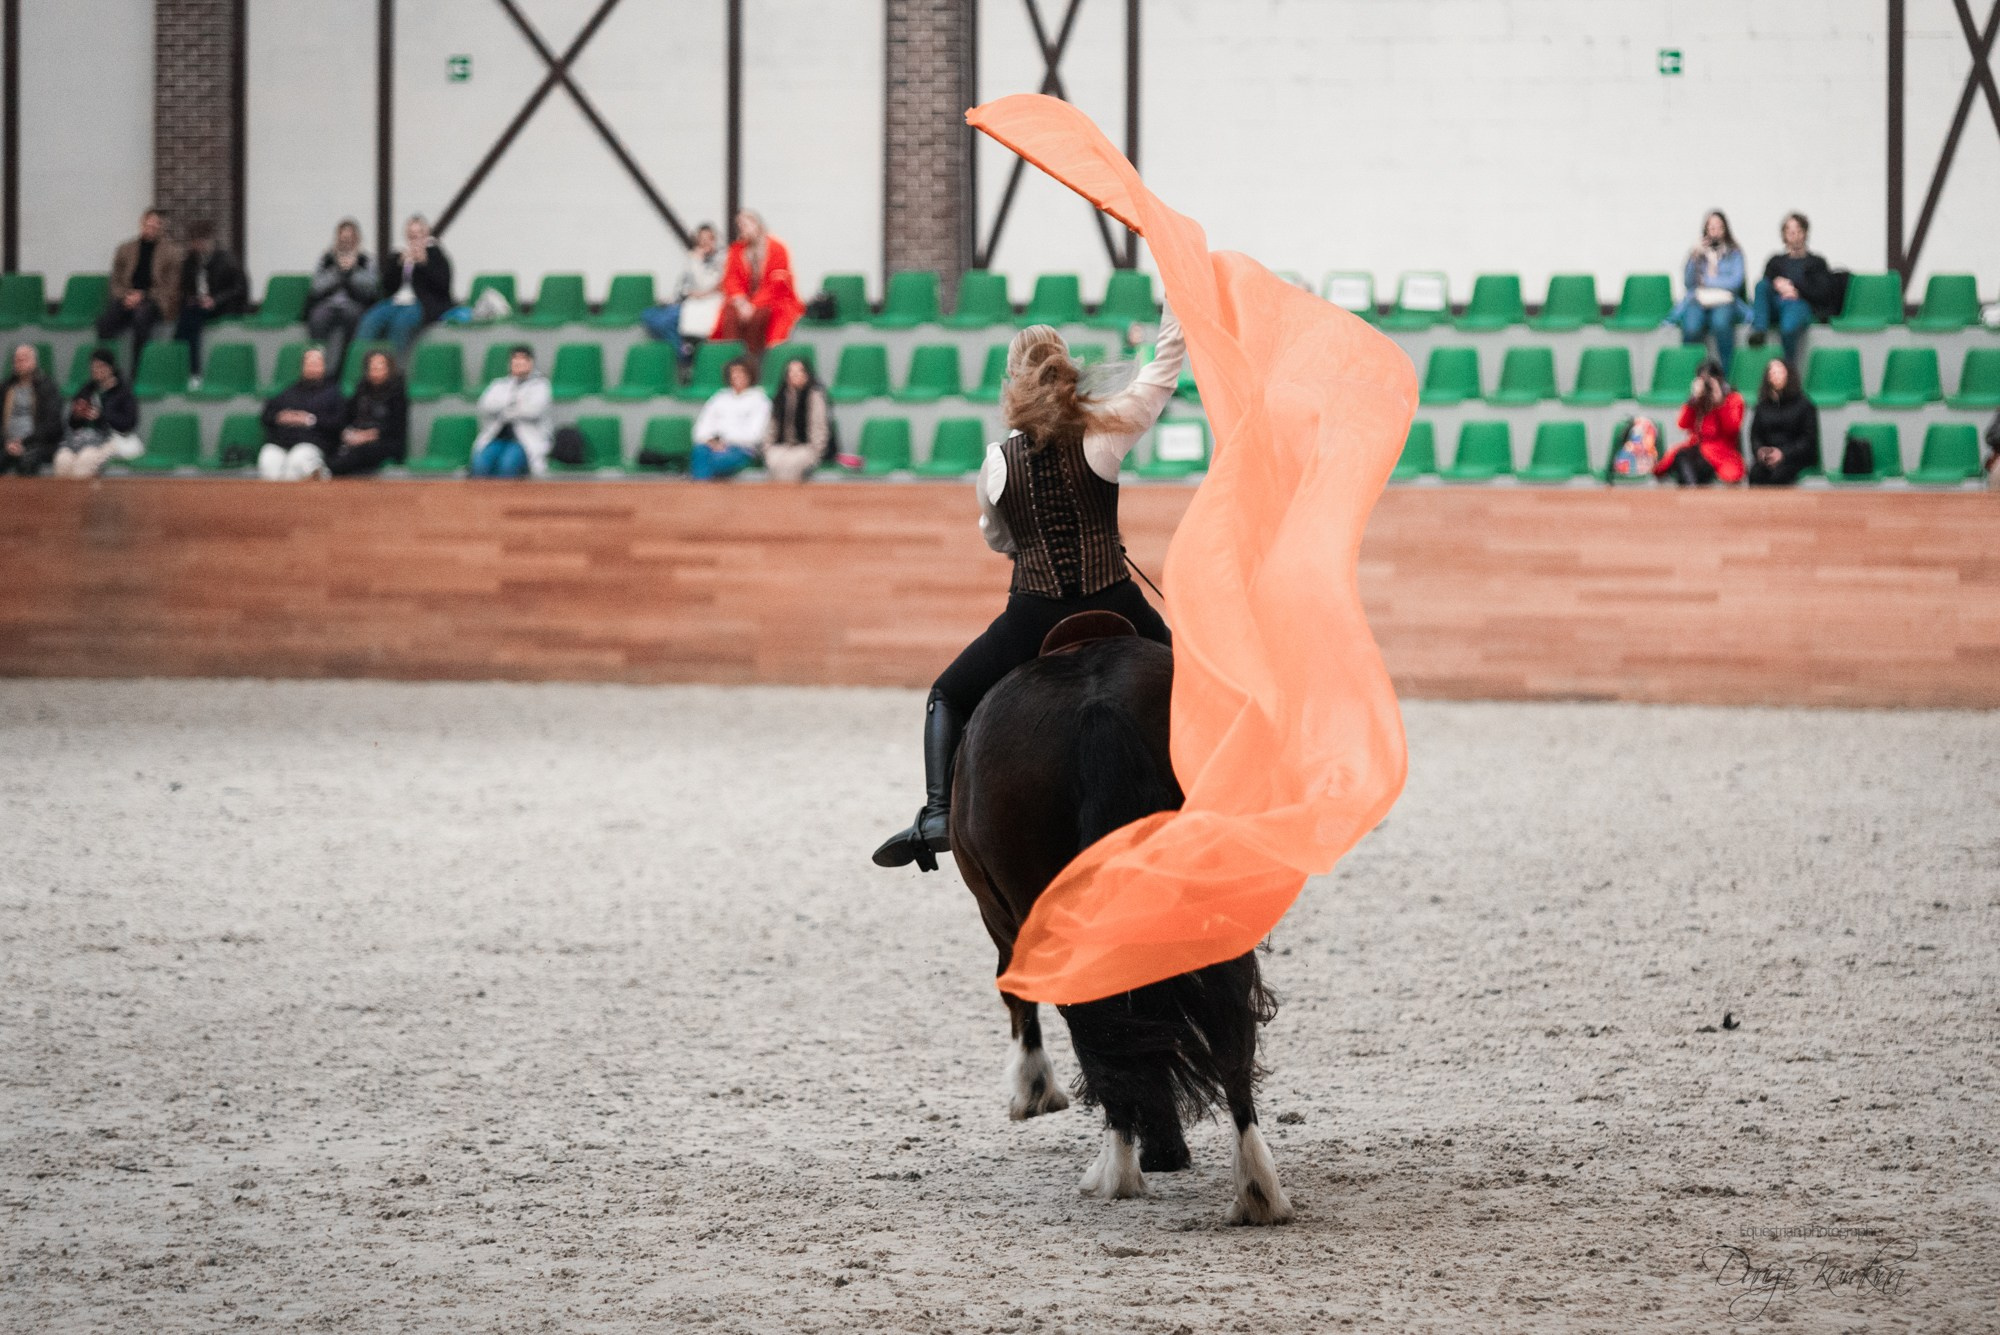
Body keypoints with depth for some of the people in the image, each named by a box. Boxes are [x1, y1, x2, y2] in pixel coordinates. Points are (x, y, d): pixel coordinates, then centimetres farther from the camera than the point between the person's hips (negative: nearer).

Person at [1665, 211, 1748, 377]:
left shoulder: (1734, 253, 13)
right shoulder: (1697, 252, 19)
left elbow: (1735, 282, -1)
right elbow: (1687, 281, 9)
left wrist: (1706, 280, 3)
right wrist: (1694, 257, -3)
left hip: (1724, 301, -1)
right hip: (1698, 301, 1)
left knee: (1721, 322, -38)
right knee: (1691, 328, -34)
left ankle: (1724, 375, -30)